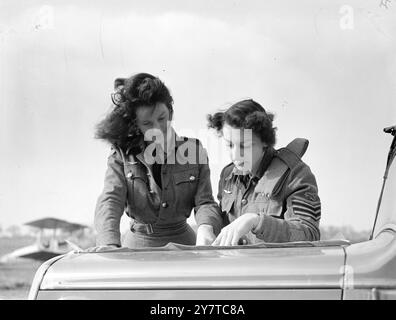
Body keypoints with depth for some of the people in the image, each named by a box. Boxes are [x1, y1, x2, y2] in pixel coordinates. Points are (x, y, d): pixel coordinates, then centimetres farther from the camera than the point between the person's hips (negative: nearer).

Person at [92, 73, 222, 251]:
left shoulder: (193, 150, 2)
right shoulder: (121, 156, -2)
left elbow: (205, 202, -2)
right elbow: (110, 201, -15)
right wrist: (109, 244, -35)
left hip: (182, 242, 3)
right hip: (138, 245, -3)